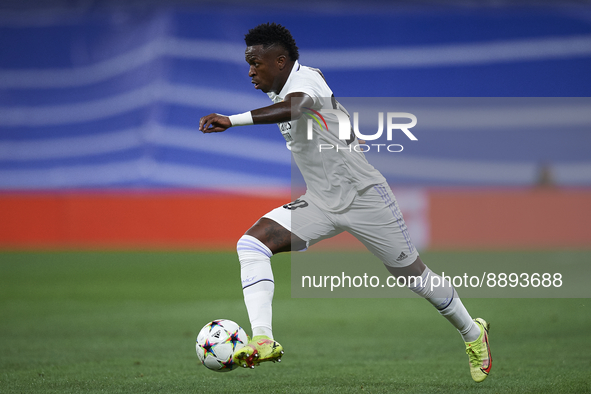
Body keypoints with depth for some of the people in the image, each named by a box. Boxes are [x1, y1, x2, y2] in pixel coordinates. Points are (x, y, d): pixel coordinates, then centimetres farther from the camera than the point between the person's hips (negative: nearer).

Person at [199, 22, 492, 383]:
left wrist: (233, 120, -52)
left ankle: (473, 333, 32)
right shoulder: (281, 91, 6)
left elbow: (294, 108, -45)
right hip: (320, 204, 8)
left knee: (413, 274, 6)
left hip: (364, 197, -8)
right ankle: (263, 341, -26)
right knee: (252, 243, -16)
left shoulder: (305, 79, -21)